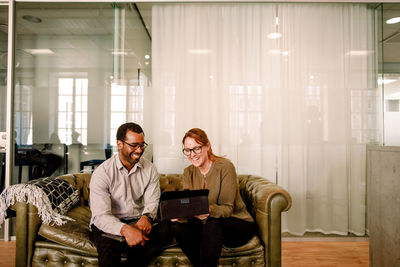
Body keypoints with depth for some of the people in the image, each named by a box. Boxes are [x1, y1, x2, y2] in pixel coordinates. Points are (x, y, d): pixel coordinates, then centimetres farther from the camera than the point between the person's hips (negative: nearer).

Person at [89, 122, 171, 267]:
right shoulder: (102, 173, -12)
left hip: (139, 221, 4)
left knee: (165, 228, -27)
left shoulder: (150, 170, 1)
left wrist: (146, 217, -27)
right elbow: (100, 215, -19)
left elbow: (152, 202, -2)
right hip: (110, 223, -3)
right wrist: (125, 229, -38)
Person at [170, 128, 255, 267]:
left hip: (238, 224, -5)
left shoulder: (225, 166, -16)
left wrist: (209, 211, -40)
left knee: (212, 223, -36)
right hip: (206, 225, 5)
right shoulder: (188, 172, 1)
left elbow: (227, 208, -19)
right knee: (177, 226, -21)